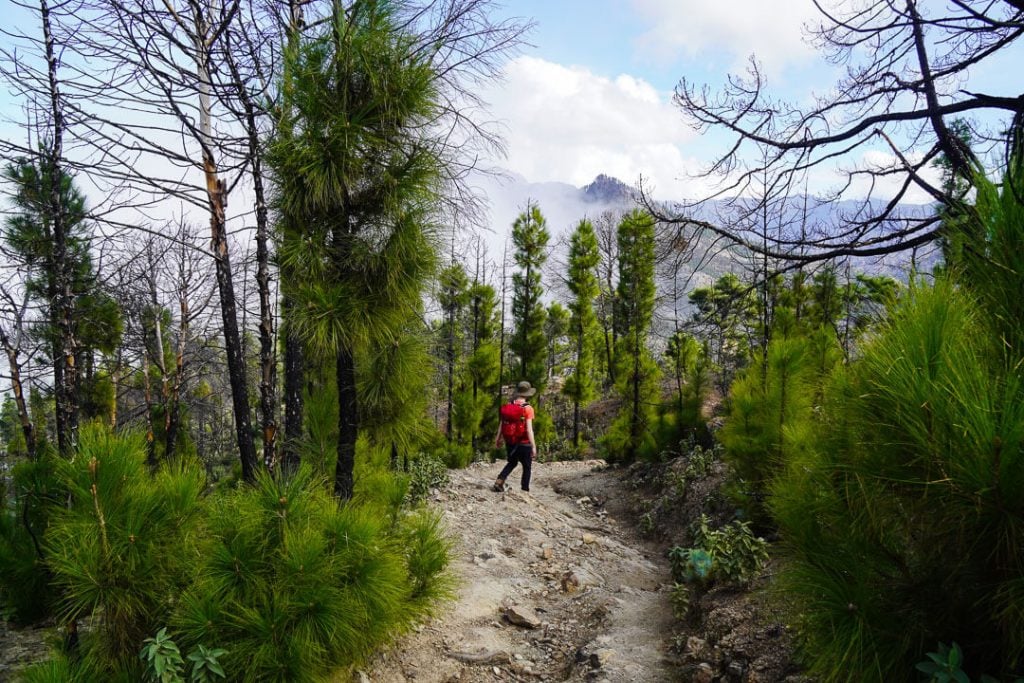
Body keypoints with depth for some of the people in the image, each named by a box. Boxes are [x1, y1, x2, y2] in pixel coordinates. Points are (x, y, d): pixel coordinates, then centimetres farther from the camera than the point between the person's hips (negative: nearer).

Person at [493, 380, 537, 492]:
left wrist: (498, 439, 17)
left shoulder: (507, 406, 0)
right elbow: (529, 429, -20)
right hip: (524, 443, -5)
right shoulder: (527, 408, -15)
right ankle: (525, 491, 18)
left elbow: (501, 424, 5)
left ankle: (499, 481, 9)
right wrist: (533, 446, -17)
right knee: (526, 467, 14)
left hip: (509, 442, 5)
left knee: (512, 463, 25)